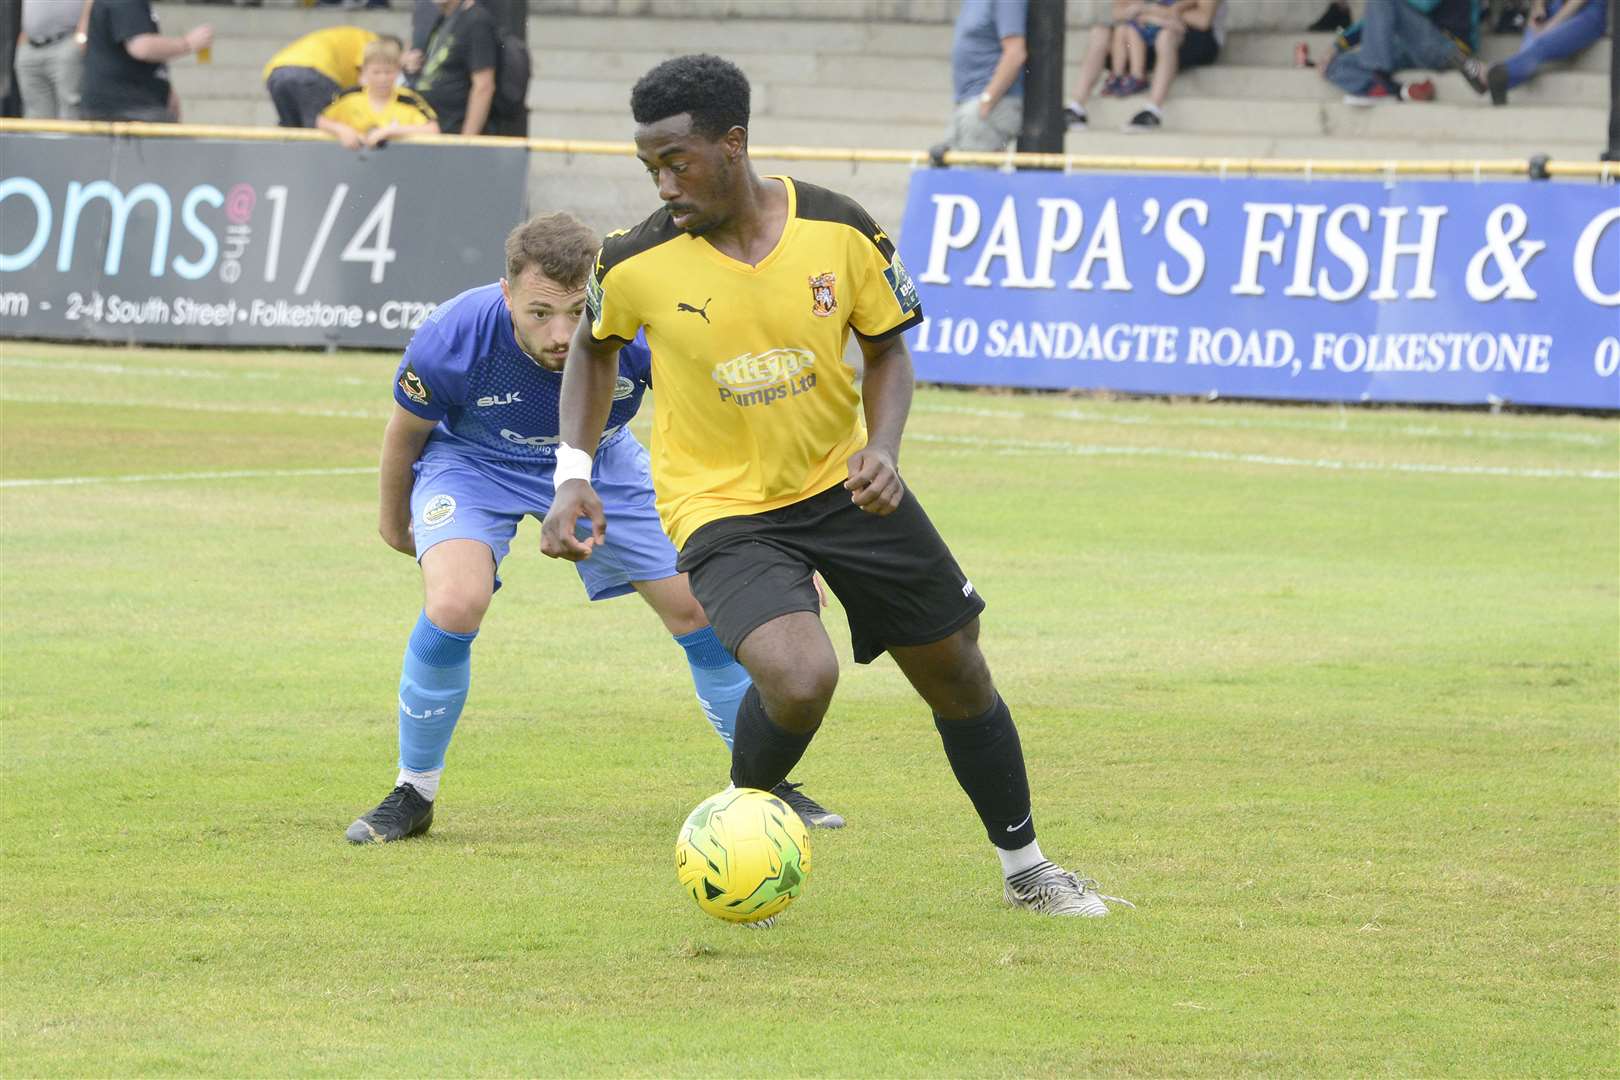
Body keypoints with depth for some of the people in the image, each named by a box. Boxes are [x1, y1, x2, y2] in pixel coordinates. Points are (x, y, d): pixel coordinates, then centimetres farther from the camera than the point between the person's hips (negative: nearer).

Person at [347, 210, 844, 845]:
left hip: (598, 466, 2)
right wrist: (394, 521, 6)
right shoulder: (452, 339, -35)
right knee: (454, 604, -28)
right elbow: (406, 432, -11)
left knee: (699, 607, 1)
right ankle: (413, 796, -7)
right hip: (472, 462, -2)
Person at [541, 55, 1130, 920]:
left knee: (957, 674, 11)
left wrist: (882, 448, -15)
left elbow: (887, 349, 2)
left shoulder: (840, 232, -13)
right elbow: (595, 345, 7)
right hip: (723, 512, -3)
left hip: (843, 484, 3)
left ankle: (1025, 870, 33)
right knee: (800, 677, -29)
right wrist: (574, 474, -2)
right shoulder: (637, 264, -15)